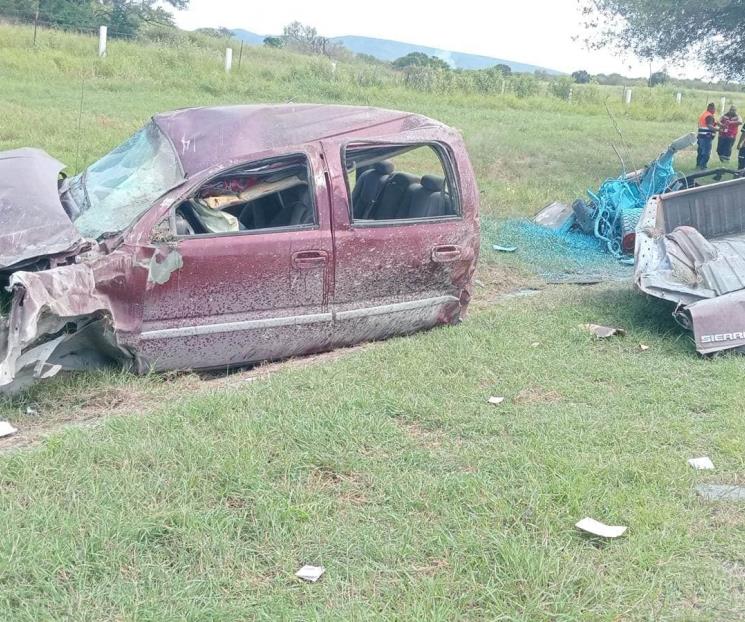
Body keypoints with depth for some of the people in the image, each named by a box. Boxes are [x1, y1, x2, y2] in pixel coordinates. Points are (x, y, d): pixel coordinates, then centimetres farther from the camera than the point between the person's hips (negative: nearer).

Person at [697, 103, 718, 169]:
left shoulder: (703, 114, 16)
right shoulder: (710, 116, -15)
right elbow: (710, 126, -28)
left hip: (701, 136, 10)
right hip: (707, 137, -10)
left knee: (701, 151, 17)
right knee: (706, 153, -8)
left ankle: (698, 165, 24)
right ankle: (702, 166, -10)